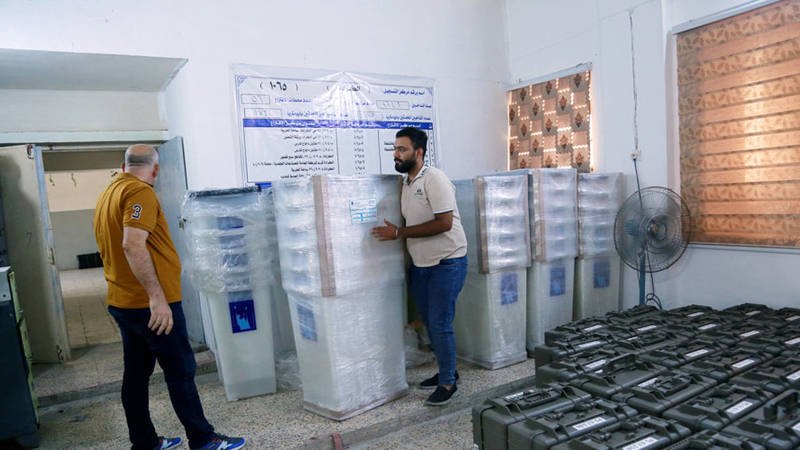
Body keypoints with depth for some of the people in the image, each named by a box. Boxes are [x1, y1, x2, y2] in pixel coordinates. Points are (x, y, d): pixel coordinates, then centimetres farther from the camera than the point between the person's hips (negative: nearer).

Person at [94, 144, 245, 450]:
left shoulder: (109, 193, 14)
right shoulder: (140, 192, -15)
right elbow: (133, 245, -27)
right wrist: (156, 297, -28)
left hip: (124, 302, 9)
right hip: (149, 304, -9)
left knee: (136, 373, 14)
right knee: (181, 371, 0)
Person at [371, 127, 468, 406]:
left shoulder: (434, 179, -16)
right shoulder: (405, 183, 8)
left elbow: (444, 223, -23)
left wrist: (399, 233, -22)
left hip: (446, 263, -8)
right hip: (419, 265, 8)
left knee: (440, 324, -4)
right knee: (429, 322, 15)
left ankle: (448, 382, 13)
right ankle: (447, 370, 32)